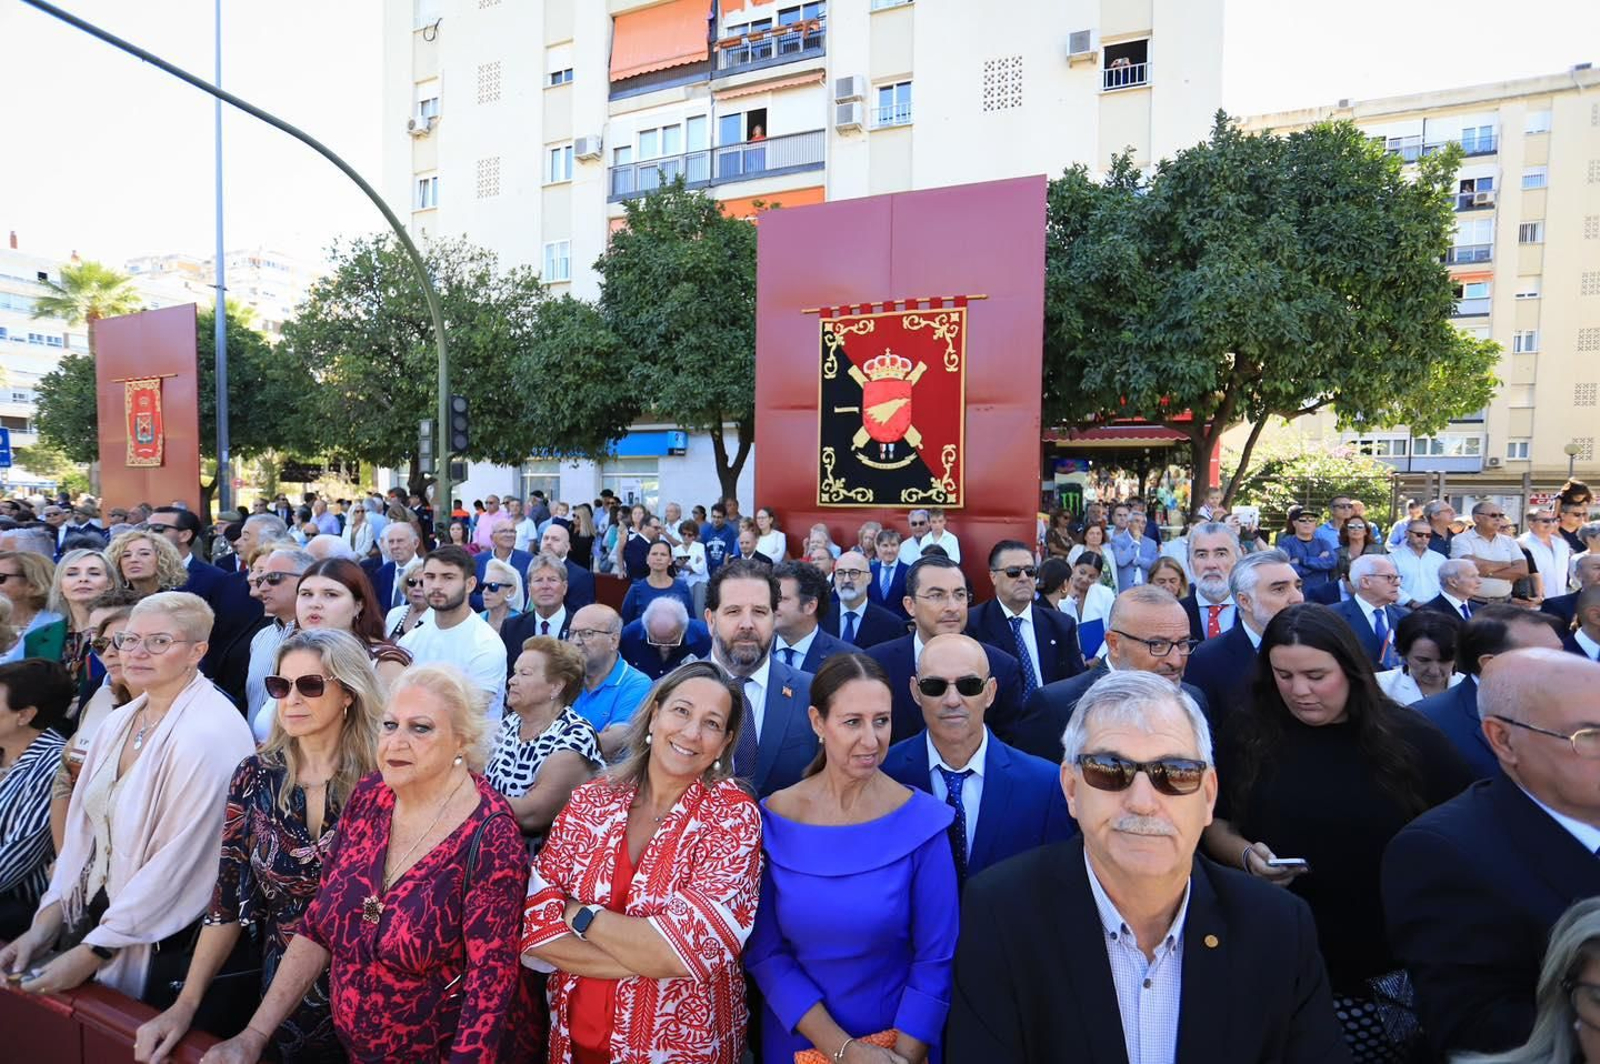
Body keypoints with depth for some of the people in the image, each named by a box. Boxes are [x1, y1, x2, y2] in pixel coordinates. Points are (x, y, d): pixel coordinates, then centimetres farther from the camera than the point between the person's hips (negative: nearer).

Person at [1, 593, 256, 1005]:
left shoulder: (208, 733, -24)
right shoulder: (119, 722, 4)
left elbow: (177, 859, -23)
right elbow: (82, 825, 7)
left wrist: (94, 952, -16)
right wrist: (48, 917, 0)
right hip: (95, 913, 7)